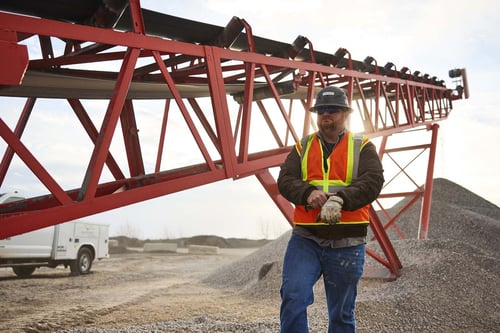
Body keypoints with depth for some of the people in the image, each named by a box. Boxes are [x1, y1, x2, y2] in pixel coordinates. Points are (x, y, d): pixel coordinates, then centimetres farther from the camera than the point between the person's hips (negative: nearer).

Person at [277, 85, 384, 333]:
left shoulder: (362, 147, 5)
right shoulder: (302, 147, 11)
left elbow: (373, 182, -11)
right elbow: (285, 180, -1)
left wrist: (340, 199, -28)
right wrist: (307, 193, -23)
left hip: (346, 243, -1)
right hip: (305, 238, 1)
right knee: (292, 297, -17)